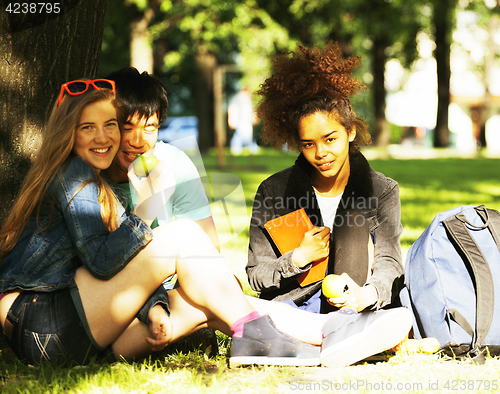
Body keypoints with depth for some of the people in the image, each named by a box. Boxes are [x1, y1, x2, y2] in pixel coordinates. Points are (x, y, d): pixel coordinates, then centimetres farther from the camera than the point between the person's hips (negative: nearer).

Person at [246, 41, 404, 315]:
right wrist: (299, 258, -15)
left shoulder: (383, 191, 2)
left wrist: (368, 294, -33)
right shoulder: (273, 192, 1)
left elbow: (388, 262, -10)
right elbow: (257, 276, 4)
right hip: (291, 304, -1)